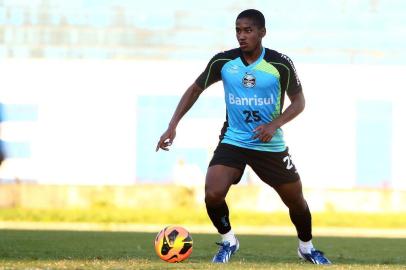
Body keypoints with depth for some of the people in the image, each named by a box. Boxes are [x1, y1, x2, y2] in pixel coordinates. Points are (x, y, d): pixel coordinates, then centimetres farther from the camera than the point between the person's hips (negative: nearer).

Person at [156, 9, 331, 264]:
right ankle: (228, 241, 7)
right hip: (233, 141, 0)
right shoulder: (223, 62, -9)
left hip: (271, 145, 0)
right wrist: (173, 126, -3)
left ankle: (307, 248, 38)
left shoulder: (281, 64, -13)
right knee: (213, 194, -21)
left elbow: (298, 101, -3)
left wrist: (275, 124, -20)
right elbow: (195, 90, 5)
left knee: (296, 200, 9)